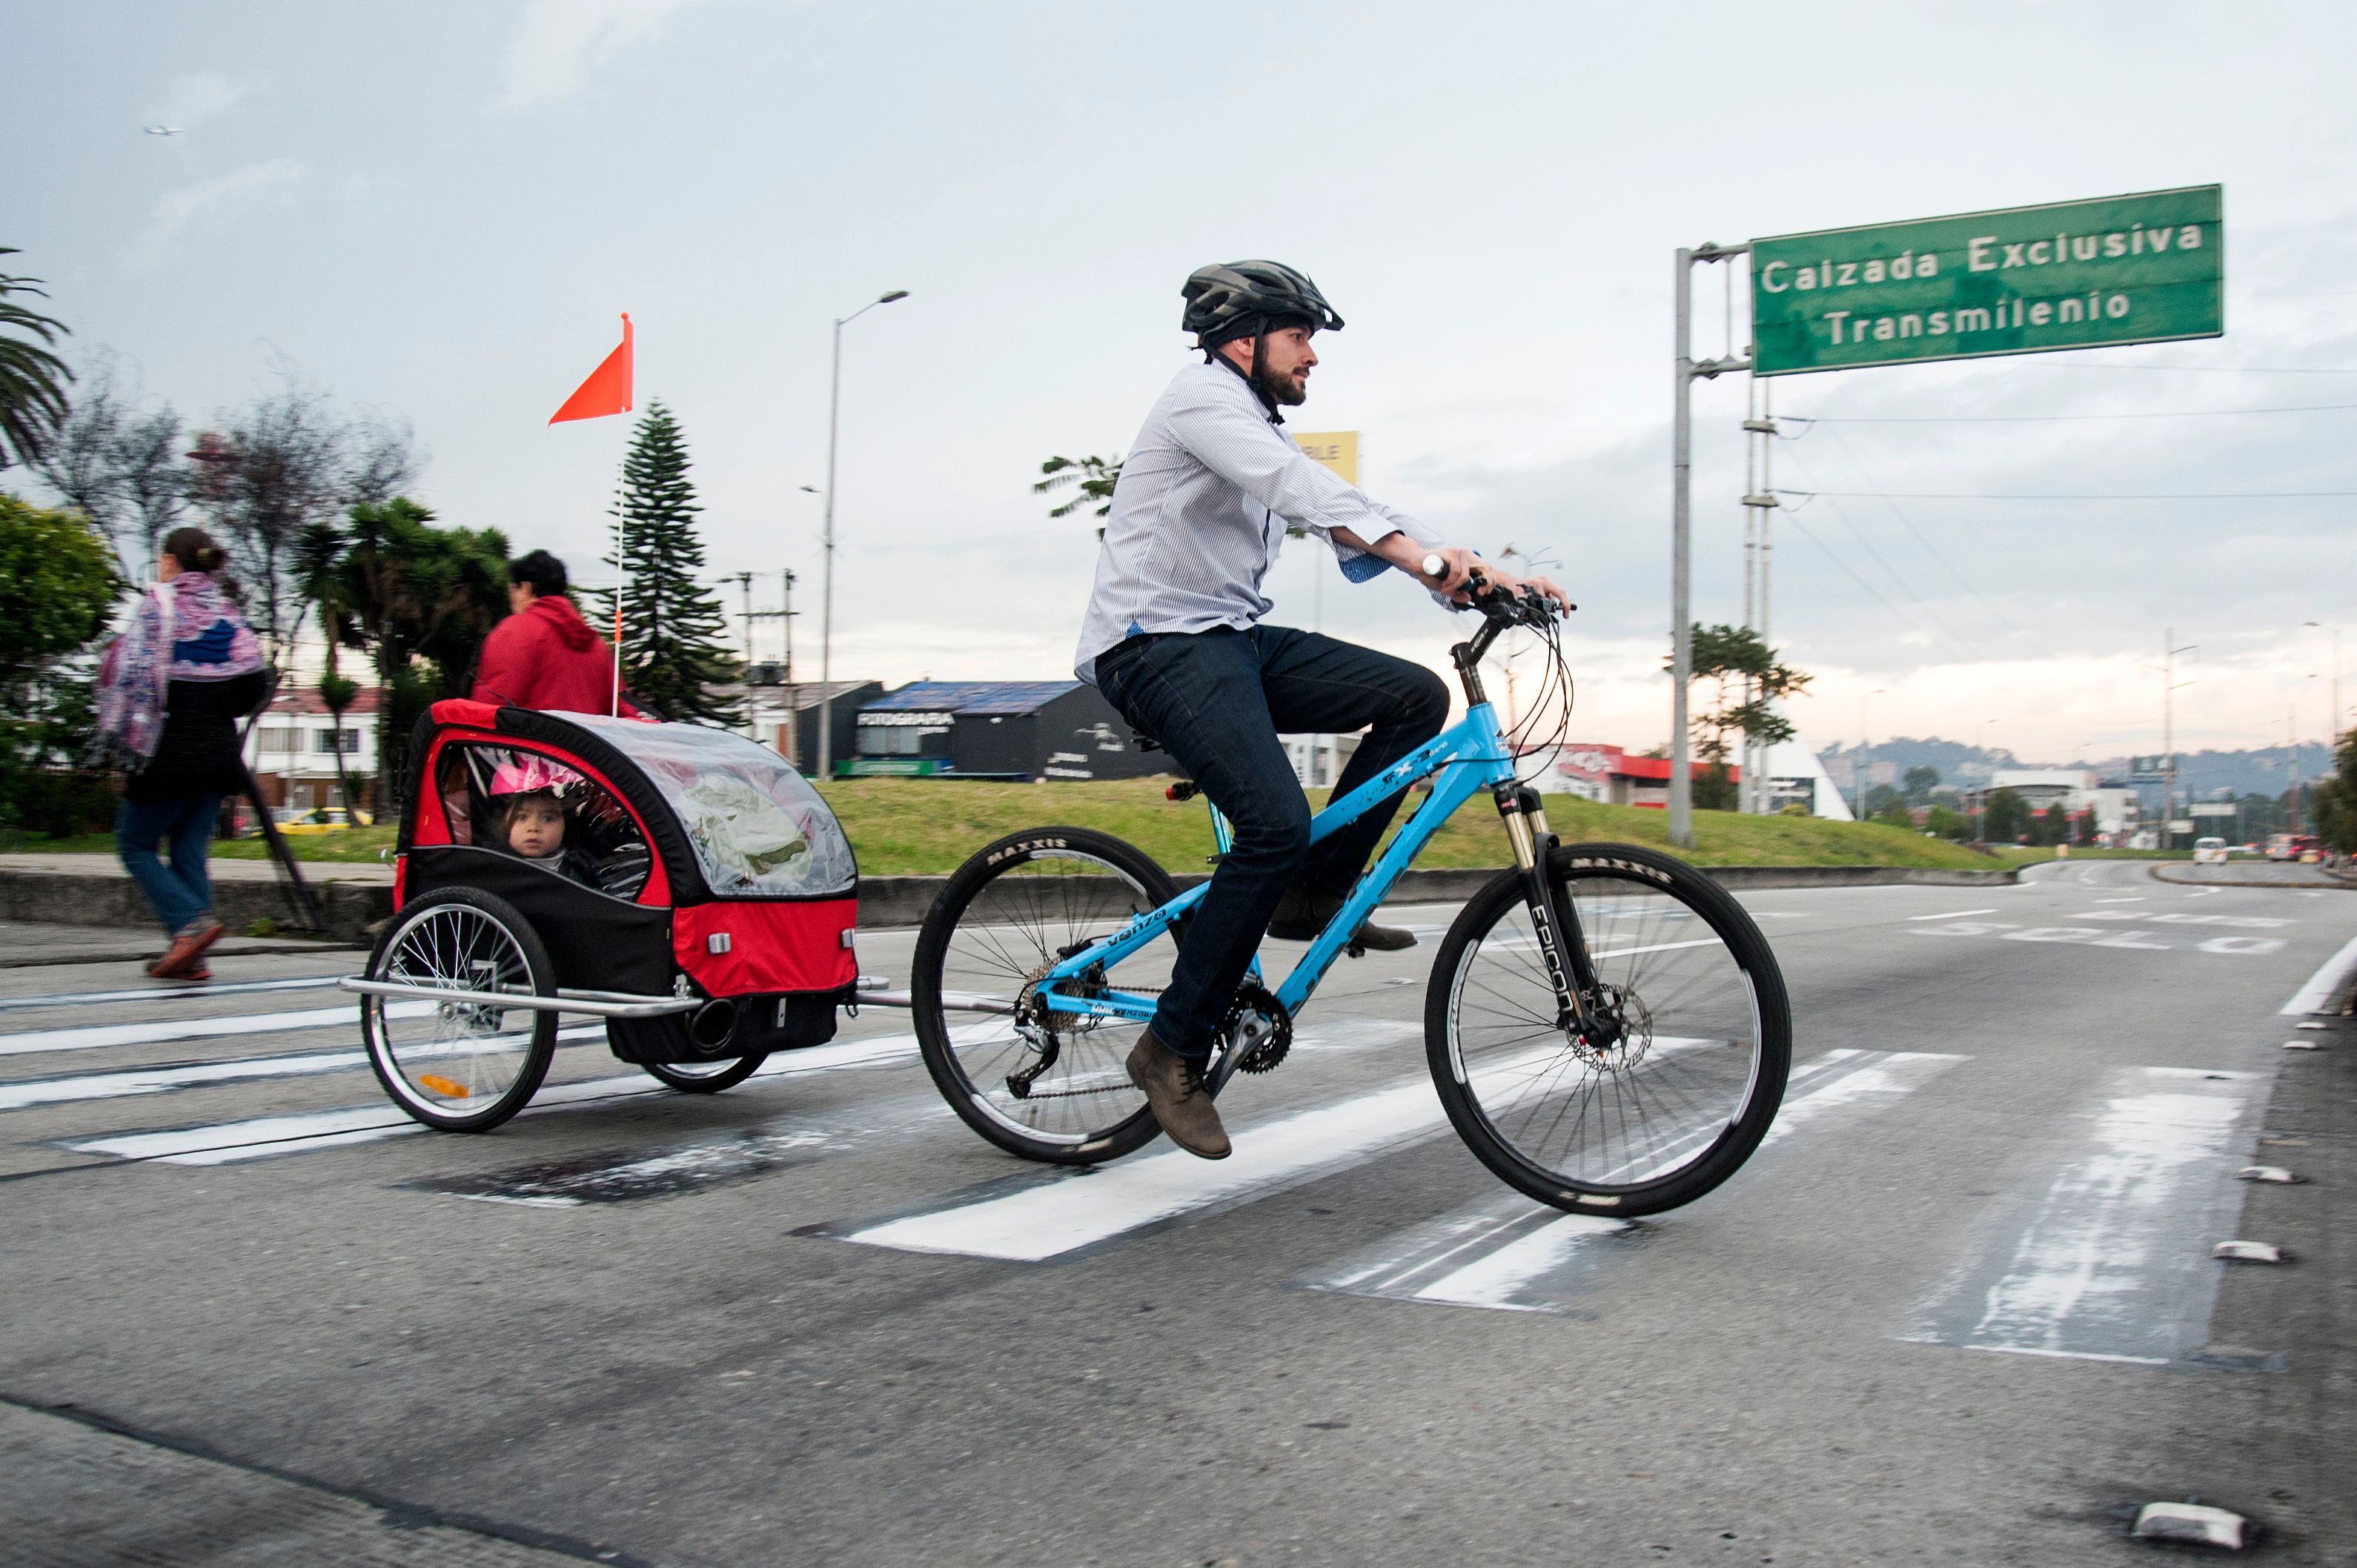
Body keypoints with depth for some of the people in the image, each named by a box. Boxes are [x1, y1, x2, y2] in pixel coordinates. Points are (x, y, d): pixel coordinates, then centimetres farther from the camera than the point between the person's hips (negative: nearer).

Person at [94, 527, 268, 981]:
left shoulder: (157, 606, -7)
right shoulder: (228, 613, 8)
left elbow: (128, 676, -13)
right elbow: (253, 687, 2)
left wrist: (120, 745, -8)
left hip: (167, 755, -5)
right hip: (217, 754, 5)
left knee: (136, 846, 8)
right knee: (190, 854, 10)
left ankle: (192, 922, -12)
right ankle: (191, 957, 6)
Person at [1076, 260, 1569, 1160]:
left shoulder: (1262, 430, 23)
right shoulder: (1204, 394, -7)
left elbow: (1354, 520, 15)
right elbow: (1296, 485, -26)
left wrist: (1486, 574, 1)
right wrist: (1417, 551, -40)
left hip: (1231, 640, 9)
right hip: (1156, 642, -9)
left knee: (1417, 696, -3)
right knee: (1277, 823, -27)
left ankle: (1313, 895, 4)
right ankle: (1172, 1049, -15)